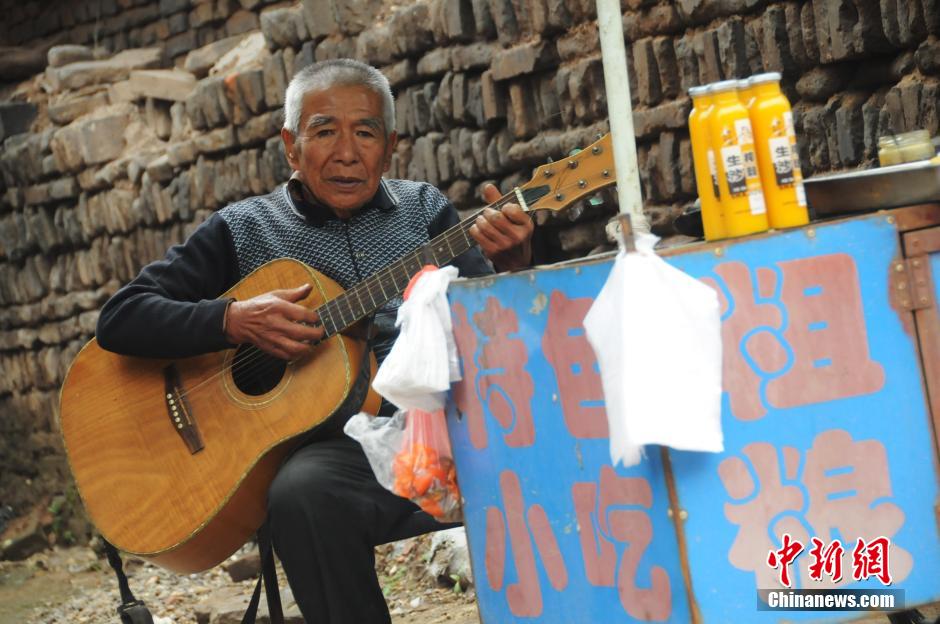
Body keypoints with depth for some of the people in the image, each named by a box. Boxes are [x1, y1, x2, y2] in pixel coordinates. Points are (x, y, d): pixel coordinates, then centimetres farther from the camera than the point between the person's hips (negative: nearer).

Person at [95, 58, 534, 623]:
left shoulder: (424, 209, 17)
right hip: (343, 443, -2)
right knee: (302, 493, -37)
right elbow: (120, 319, 5)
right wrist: (234, 321, -12)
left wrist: (512, 266, -13)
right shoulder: (244, 230, 10)